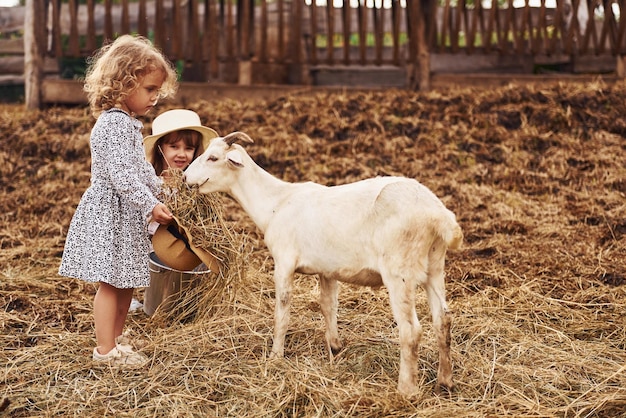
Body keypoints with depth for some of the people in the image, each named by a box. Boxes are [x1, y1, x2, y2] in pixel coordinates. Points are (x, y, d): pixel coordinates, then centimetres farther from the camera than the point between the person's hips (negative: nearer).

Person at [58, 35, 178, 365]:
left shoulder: (127, 123, 14)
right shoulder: (114, 124, -19)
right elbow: (121, 174, -26)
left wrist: (159, 190, 20)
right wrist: (150, 204, -24)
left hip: (126, 214, 10)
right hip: (110, 213, -10)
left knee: (125, 282, 15)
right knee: (110, 282, -4)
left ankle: (115, 339, 27)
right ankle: (105, 349, 4)